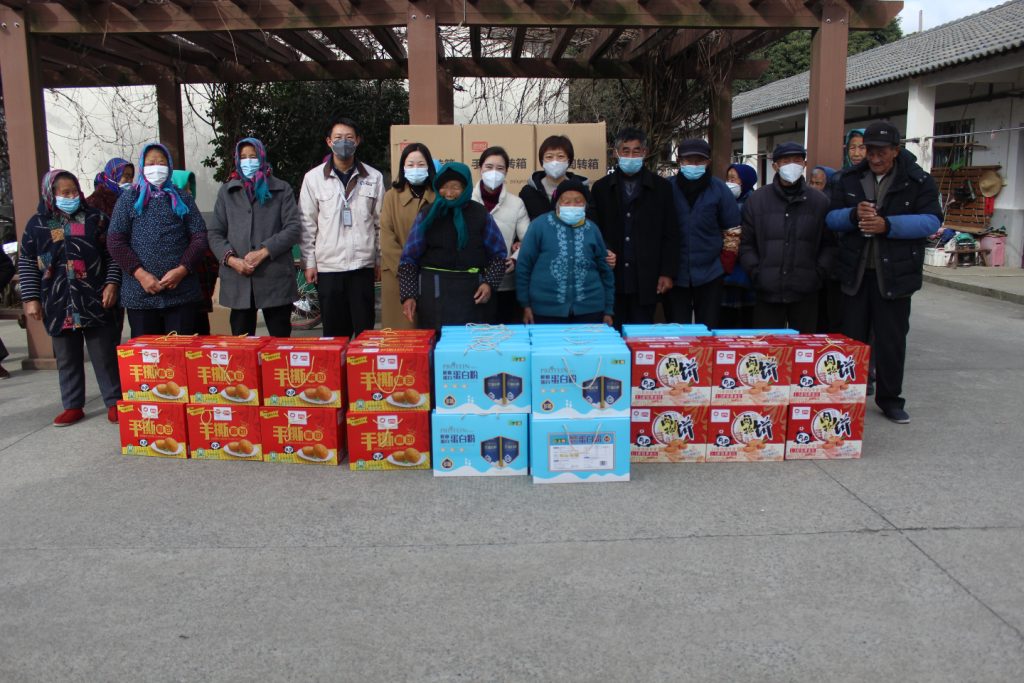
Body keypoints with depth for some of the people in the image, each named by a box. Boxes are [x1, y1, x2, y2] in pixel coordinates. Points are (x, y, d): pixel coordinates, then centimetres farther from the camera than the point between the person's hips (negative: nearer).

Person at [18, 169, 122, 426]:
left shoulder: (95, 218, 3)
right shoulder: (37, 224, 5)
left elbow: (112, 254, 4)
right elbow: (26, 264, 8)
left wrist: (112, 283, -7)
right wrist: (30, 298, 2)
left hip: (95, 301, -2)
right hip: (58, 306, 2)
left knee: (105, 356, 2)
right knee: (67, 359, 11)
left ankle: (114, 402, 12)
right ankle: (73, 406, 21)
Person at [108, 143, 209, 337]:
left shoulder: (183, 199, 14)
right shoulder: (129, 199, 11)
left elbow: (199, 237, 6)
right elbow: (115, 241, 4)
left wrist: (182, 270, -9)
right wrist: (140, 274, -9)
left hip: (181, 290, 0)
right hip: (140, 294, 0)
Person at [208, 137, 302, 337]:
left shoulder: (281, 189, 9)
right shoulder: (226, 191, 16)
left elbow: (294, 228, -1)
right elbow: (215, 233, 11)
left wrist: (264, 252, -12)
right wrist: (231, 259, -7)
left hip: (275, 279, -2)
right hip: (238, 279, 2)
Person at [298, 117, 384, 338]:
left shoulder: (374, 177, 5)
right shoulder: (313, 177, 4)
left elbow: (380, 222, 8)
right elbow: (307, 224, 4)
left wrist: (380, 259, 5)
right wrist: (309, 262, 0)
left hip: (363, 265, 0)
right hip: (328, 266, 0)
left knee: (365, 329, 2)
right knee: (335, 331, 6)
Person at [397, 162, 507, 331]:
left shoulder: (480, 214, 3)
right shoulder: (428, 215, 3)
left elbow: (498, 254, 7)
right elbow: (409, 258, 3)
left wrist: (489, 283, -8)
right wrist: (408, 295, -6)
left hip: (473, 291, 0)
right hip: (434, 290, 0)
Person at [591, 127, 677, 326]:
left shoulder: (661, 188, 6)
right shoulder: (601, 188, 9)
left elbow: (670, 235, 4)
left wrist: (667, 273, -2)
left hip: (646, 279, -1)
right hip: (612, 278, 1)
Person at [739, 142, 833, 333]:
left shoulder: (820, 201, 6)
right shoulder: (757, 200, 5)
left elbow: (828, 244, 8)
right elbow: (746, 244, 6)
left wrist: (819, 273, -3)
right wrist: (756, 272, -5)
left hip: (805, 294, 1)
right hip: (767, 293, 0)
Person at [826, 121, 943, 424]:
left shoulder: (919, 180, -3)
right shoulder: (848, 179, 6)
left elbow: (931, 220, -12)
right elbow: (831, 217, 3)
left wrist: (887, 225, -24)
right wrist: (853, 215, -19)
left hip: (894, 273, -2)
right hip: (855, 272, 2)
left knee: (891, 339, 7)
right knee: (852, 337, 10)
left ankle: (890, 398, 22)